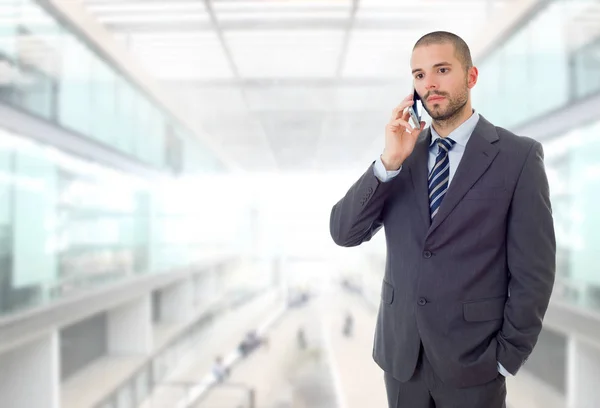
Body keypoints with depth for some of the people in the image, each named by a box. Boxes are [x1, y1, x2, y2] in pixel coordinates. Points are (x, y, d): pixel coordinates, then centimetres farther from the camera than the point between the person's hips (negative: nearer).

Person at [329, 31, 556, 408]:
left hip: (472, 357, -3)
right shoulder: (403, 153, 3)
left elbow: (533, 270, -7)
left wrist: (508, 356, -7)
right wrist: (389, 162, -16)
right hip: (400, 352, 4)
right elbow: (344, 233, -6)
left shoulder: (518, 156, -8)